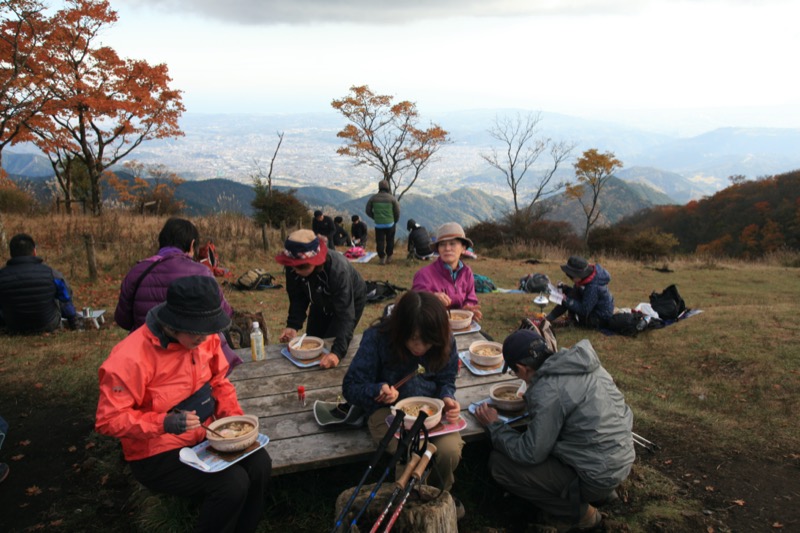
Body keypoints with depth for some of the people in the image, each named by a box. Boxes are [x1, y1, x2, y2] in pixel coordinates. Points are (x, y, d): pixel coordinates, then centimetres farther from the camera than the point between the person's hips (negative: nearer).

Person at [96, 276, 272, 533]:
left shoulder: (204, 337, -6)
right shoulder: (132, 358, -25)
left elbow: (219, 382, 8)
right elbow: (108, 420, -20)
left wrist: (234, 418, -9)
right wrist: (164, 423, -32)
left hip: (202, 438, 6)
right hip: (156, 455, -6)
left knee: (259, 463, -15)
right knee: (232, 482, -24)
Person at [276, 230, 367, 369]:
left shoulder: (338, 271, -44)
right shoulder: (293, 267, -30)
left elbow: (346, 315, -47)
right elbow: (297, 297, -16)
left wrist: (337, 352, -59)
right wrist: (293, 325, -34)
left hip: (351, 301, -5)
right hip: (322, 302, 5)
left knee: (329, 344, -10)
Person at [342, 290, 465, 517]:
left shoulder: (445, 342, -13)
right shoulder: (377, 338, -21)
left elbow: (446, 381, 3)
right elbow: (350, 387, -14)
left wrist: (447, 398, -20)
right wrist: (378, 390, -35)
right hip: (388, 407, -2)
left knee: (450, 449, -25)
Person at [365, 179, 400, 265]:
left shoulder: (373, 198, -3)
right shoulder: (392, 198, -7)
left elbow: (368, 211, 5)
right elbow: (397, 212, -3)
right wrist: (395, 222, 13)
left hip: (378, 225, 0)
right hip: (390, 224, 0)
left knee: (380, 241, 9)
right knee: (390, 241, 15)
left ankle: (381, 258, 9)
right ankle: (389, 257, 21)